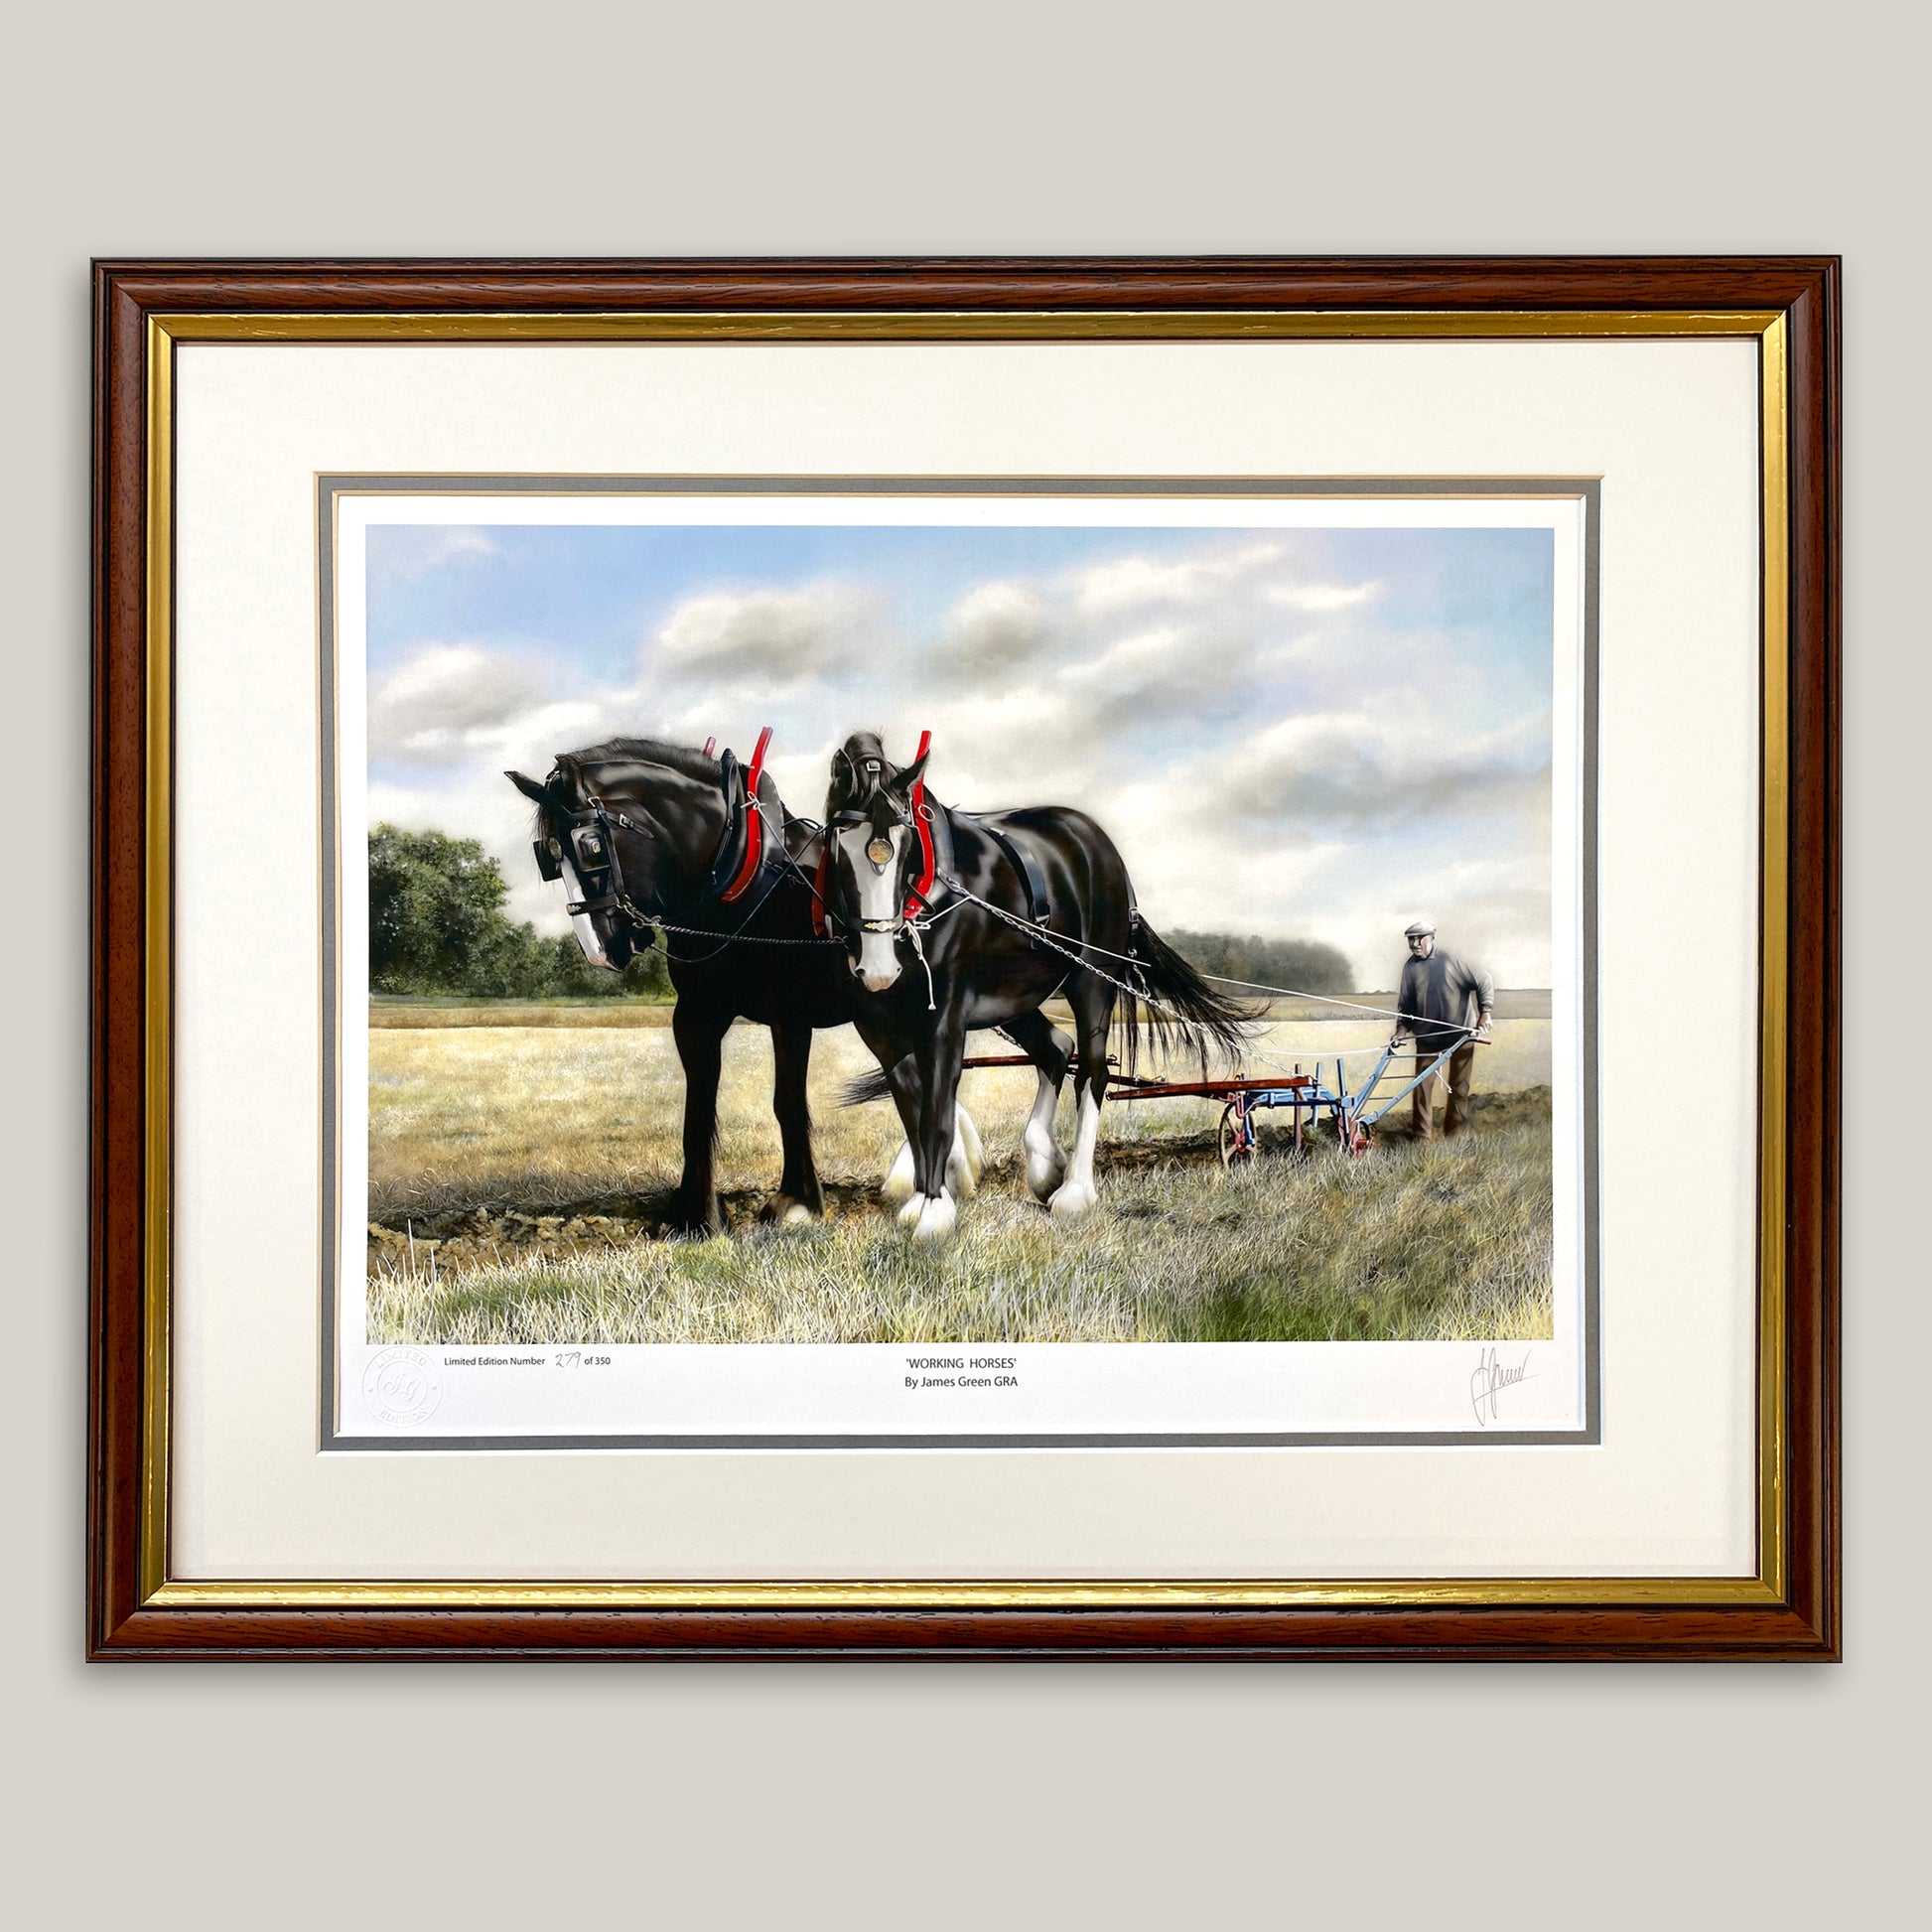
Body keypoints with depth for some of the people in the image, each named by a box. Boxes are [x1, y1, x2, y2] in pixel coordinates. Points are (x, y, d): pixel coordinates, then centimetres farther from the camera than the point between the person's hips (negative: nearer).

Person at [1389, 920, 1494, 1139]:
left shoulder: (1450, 960, -11)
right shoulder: (1410, 967, 2)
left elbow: (1484, 980, -6)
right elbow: (1405, 1002, 11)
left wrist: (1485, 1012, -12)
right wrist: (1402, 1027, -2)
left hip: (1459, 1033, -3)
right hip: (1427, 1036, 3)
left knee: (1459, 1086, 5)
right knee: (1422, 1085, -4)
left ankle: (1455, 1133, 15)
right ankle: (1422, 1136, 0)